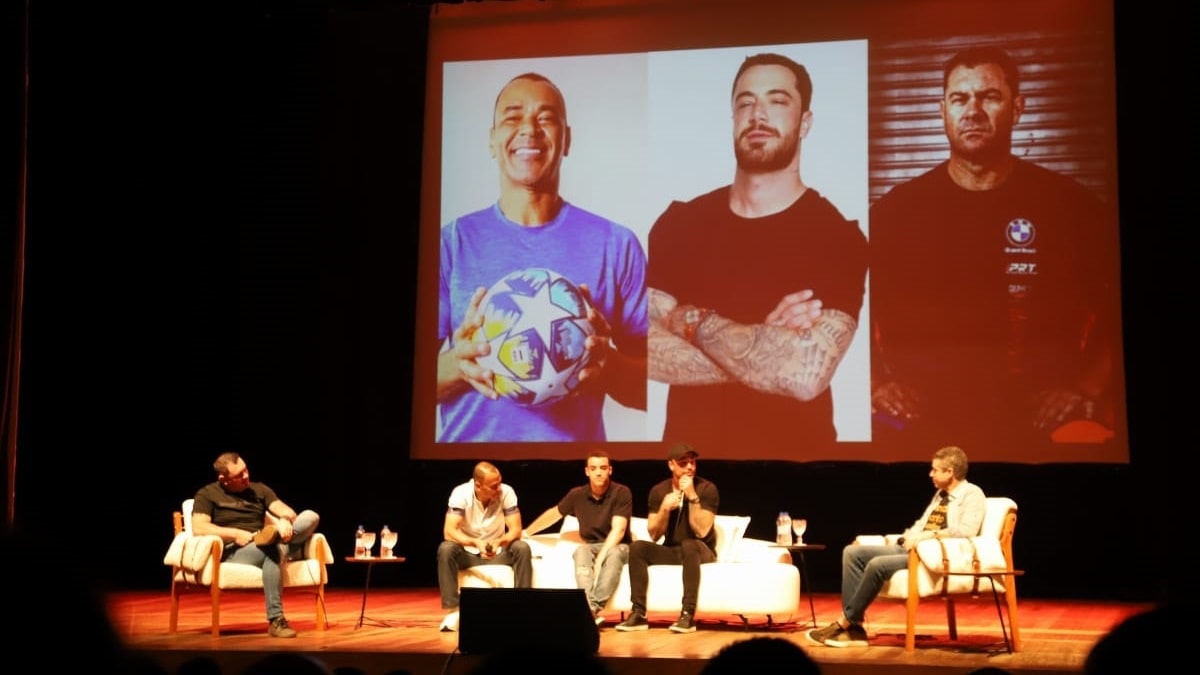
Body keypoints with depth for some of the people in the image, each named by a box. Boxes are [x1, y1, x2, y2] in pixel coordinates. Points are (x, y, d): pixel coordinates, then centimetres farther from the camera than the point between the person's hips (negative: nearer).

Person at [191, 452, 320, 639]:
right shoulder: (207, 494, 7)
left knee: (311, 516, -14)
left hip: (262, 545, 5)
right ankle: (276, 620, -42)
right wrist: (236, 534, -17)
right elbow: (198, 528, -9)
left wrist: (285, 521, -19)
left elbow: (286, 511, 7)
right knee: (273, 548, -40)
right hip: (232, 552, -5)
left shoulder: (259, 489, 20)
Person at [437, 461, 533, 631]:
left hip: (497, 551, 1)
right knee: (446, 549, -32)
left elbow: (516, 529, -17)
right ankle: (453, 610, -26)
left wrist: (499, 542, -40)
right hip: (467, 552, -1)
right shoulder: (461, 493, -22)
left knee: (522, 549, -27)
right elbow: (449, 531, -28)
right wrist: (476, 543, -45)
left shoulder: (507, 492, -17)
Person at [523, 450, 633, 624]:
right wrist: (526, 532, 27)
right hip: (591, 546, 2)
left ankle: (593, 609, -49)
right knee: (581, 552, -34)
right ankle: (592, 610, -54)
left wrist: (601, 557, -34)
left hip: (616, 546, -2)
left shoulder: (622, 493, -10)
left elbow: (618, 530, -20)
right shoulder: (577, 495, 0)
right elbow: (553, 513, 18)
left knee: (613, 554, -38)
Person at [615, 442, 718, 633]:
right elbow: (654, 535, -4)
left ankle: (688, 615, -37)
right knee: (637, 547, -22)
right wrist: (664, 509, -21)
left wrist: (692, 496, -27)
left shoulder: (707, 489, -10)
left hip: (700, 551, -4)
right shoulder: (659, 490, 1)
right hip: (671, 550, 4)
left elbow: (702, 532, -20)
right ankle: (638, 614, -24)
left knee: (689, 546, -38)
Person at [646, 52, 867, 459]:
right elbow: (642, 351, -9)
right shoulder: (679, 221, 2)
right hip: (688, 447, 2)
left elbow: (806, 376, -21)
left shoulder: (837, 235, -8)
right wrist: (765, 346, -16)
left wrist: (693, 322, -11)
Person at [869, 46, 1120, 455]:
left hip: (1039, 414, 1)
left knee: (1085, 440, -31)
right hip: (922, 413, 0)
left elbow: (1115, 313, 9)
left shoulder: (1072, 207, 7)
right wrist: (877, 384, -3)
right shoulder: (898, 209, 9)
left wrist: (1087, 388, -4)